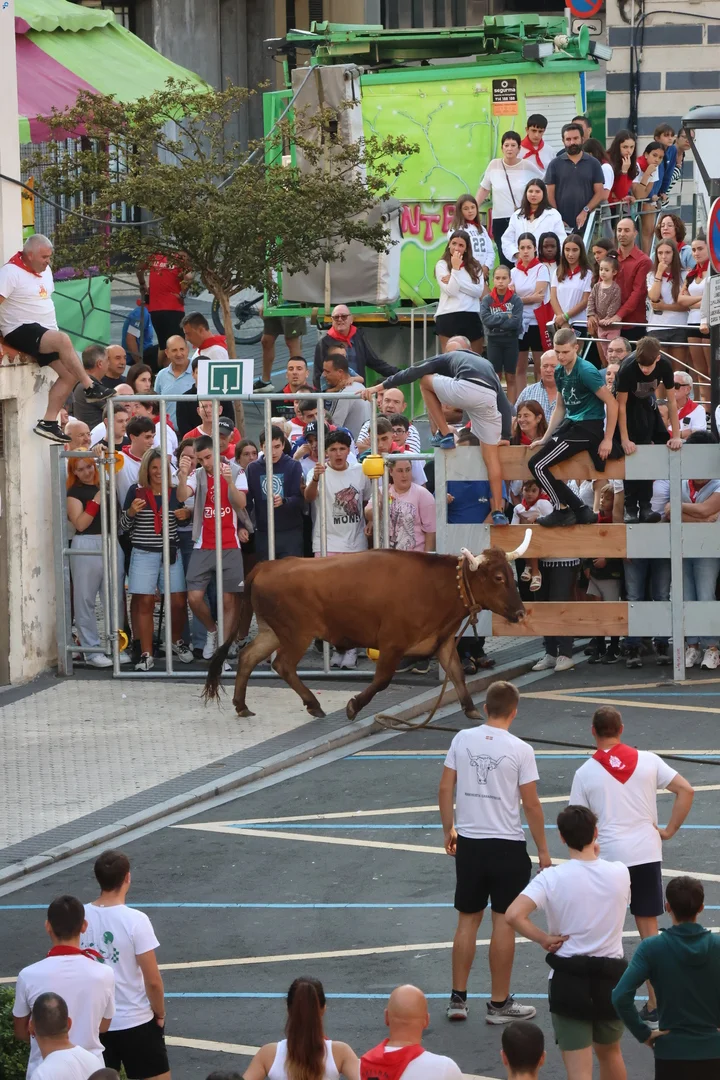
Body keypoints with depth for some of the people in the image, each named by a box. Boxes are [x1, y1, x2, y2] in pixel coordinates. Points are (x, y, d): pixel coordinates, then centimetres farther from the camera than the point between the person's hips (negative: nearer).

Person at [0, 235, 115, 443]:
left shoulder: (45, 271, 15)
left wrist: (53, 327, 18)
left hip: (45, 333, 9)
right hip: (21, 332, -9)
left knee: (70, 374, -7)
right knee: (63, 340, -32)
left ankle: (48, 422, -3)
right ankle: (90, 387, -24)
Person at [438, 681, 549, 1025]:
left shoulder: (462, 739, -2)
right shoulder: (520, 750, -12)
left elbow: (444, 788, 2)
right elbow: (531, 804, -8)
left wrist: (449, 830, 16)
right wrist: (542, 851, 1)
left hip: (469, 842, 4)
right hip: (507, 845, -4)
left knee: (467, 920, 14)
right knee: (504, 922, 5)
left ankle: (458, 998, 17)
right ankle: (499, 1004, 10)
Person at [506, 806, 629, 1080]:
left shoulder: (552, 878, -12)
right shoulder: (620, 873, -4)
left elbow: (513, 915, -25)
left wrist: (544, 939, -9)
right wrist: (596, 856, 28)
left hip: (569, 979, -3)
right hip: (611, 976, 3)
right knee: (609, 1052, 28)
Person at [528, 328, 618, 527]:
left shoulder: (586, 372, -18)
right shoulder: (560, 371, 7)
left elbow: (612, 403, -16)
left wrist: (607, 440, -16)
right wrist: (545, 439, 13)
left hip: (588, 427, -9)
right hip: (571, 423, 9)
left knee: (537, 465, -14)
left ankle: (563, 510, 2)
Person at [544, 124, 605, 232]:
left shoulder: (593, 164, 9)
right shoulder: (555, 165, 8)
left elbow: (600, 193, 4)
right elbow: (550, 194, 5)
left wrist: (585, 211, -11)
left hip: (585, 223, 0)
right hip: (562, 225, 0)